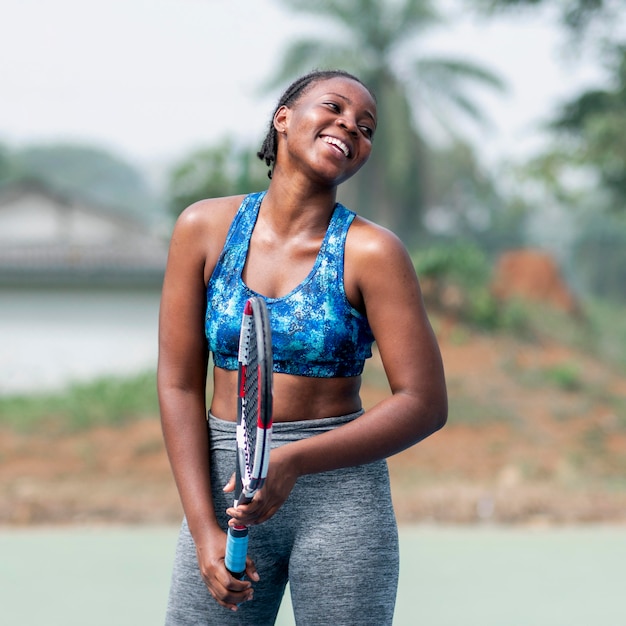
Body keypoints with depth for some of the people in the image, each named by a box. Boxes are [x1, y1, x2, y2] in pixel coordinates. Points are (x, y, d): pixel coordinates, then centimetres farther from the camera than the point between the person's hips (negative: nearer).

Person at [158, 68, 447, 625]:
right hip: (222, 484, 2)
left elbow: (425, 403, -9)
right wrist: (205, 531, -8)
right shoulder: (206, 228, 1)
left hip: (342, 493, -2)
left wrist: (293, 462, -20)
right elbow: (179, 385, 1)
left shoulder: (371, 251, -6)